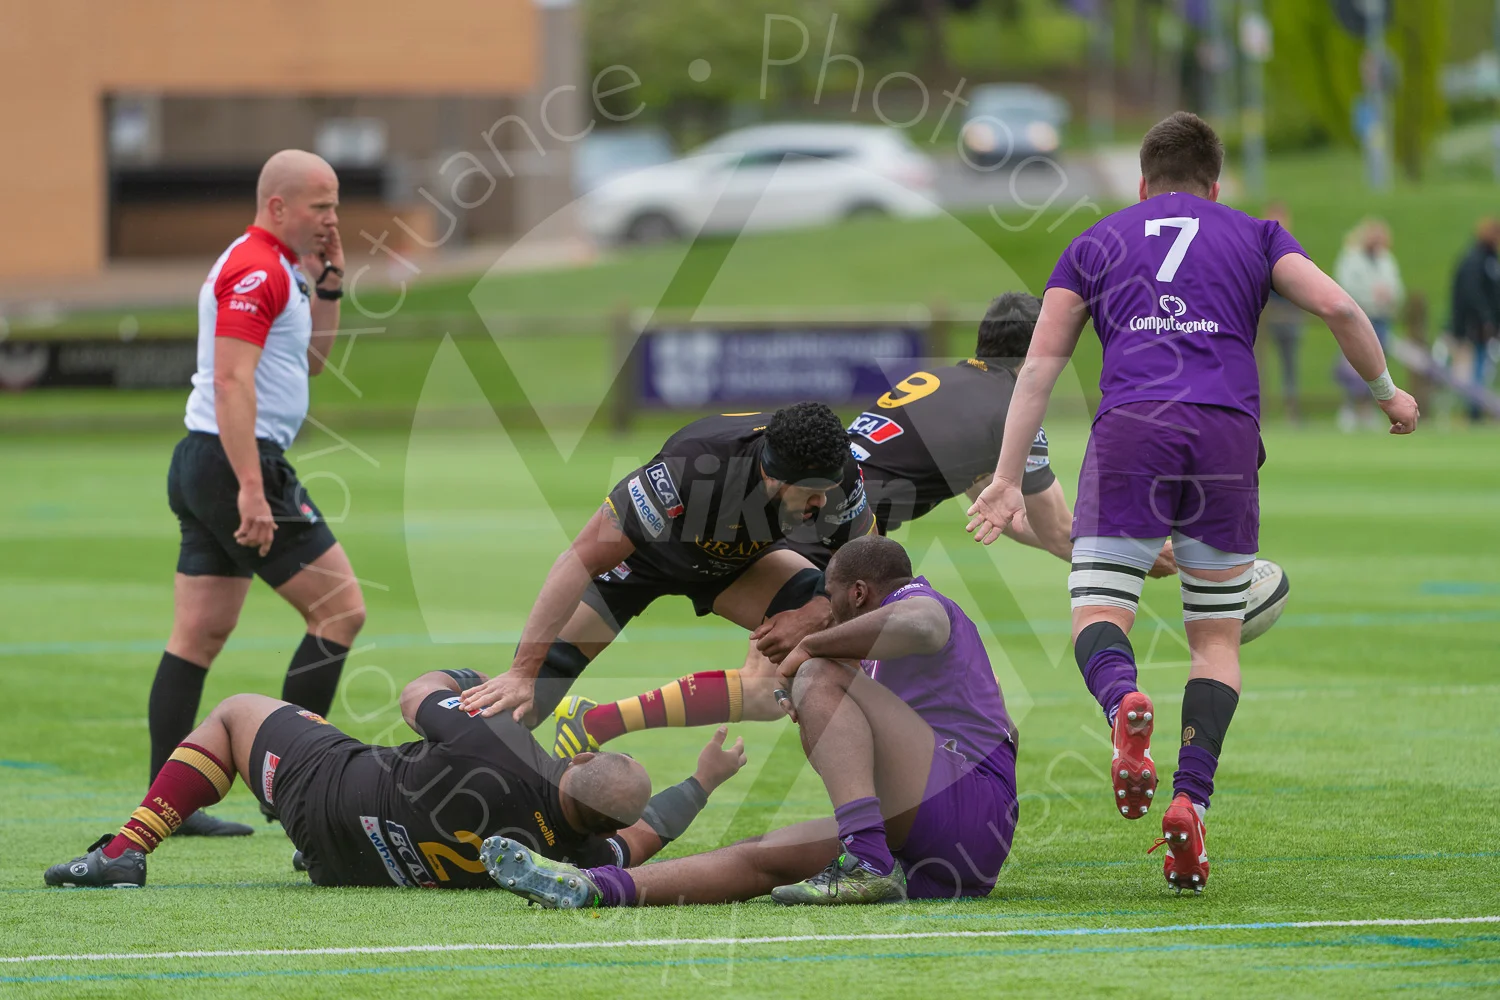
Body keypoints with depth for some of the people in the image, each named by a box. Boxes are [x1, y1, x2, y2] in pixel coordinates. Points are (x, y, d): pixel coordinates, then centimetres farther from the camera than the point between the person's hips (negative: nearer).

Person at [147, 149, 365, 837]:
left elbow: (311, 361, 28)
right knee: (341, 608, -7)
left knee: (200, 635, 6)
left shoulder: (277, 270, 18)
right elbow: (231, 381, -22)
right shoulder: (256, 271, -14)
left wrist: (327, 285, 14)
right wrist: (251, 488, -27)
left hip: (199, 467, 10)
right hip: (237, 462, -10)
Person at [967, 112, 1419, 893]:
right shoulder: (1253, 236, 23)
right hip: (1228, 432, 1)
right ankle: (1191, 802, -8)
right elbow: (1335, 307, 7)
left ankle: (1123, 703, -37)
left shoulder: (1096, 243, 24)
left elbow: (1039, 366, 15)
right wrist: (1386, 391, 22)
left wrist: (1008, 479, 13)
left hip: (1129, 427, 0)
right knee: (1217, 638, 11)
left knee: (1096, 622, -1)